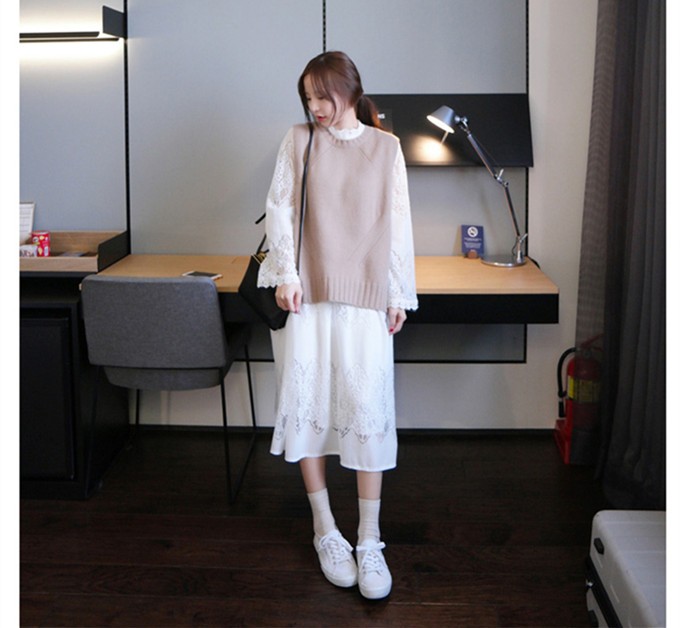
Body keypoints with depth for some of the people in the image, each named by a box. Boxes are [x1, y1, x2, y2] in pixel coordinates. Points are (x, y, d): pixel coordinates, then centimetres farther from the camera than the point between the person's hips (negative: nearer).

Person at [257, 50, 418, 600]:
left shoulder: (386, 147, 7)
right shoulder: (299, 141, 8)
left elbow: (398, 222, 6)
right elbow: (280, 209, 4)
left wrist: (399, 294, 2)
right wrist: (286, 275, -7)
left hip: (365, 295, -1)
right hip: (306, 292, 1)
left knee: (367, 408, -6)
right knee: (306, 405, 1)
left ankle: (370, 542, 3)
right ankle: (326, 532, 14)